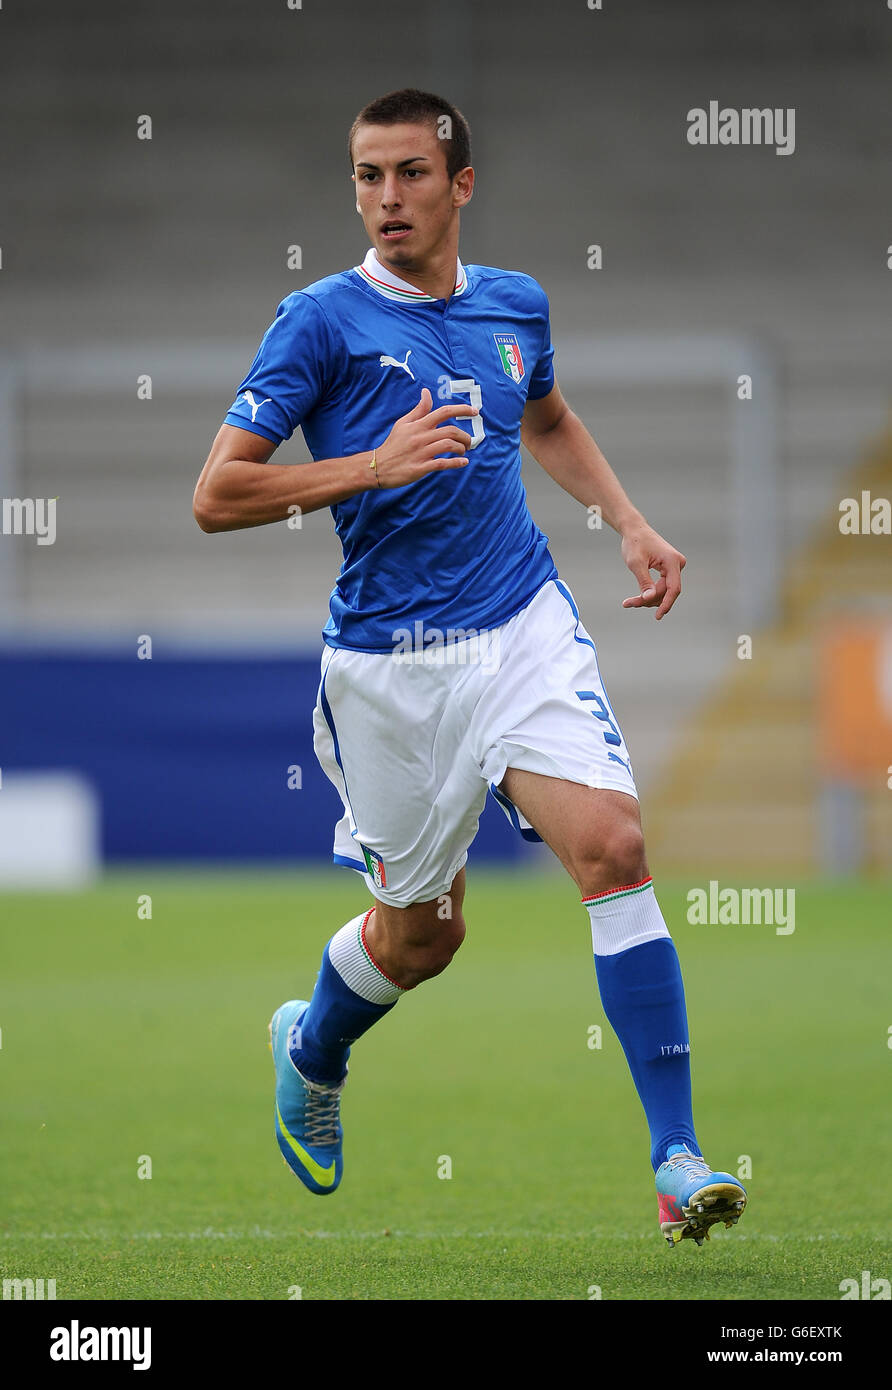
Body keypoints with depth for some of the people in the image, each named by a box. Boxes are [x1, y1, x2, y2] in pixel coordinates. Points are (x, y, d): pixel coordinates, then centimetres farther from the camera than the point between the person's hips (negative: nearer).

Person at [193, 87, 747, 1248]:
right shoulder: (324, 320, -7)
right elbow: (216, 496, -11)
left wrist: (629, 524, 17)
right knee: (421, 934, 8)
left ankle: (679, 1161, -17)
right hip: (392, 663, -3)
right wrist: (375, 466, -20)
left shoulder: (515, 306, 8)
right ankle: (312, 1046, 44)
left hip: (527, 628, 3)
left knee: (614, 847, -18)